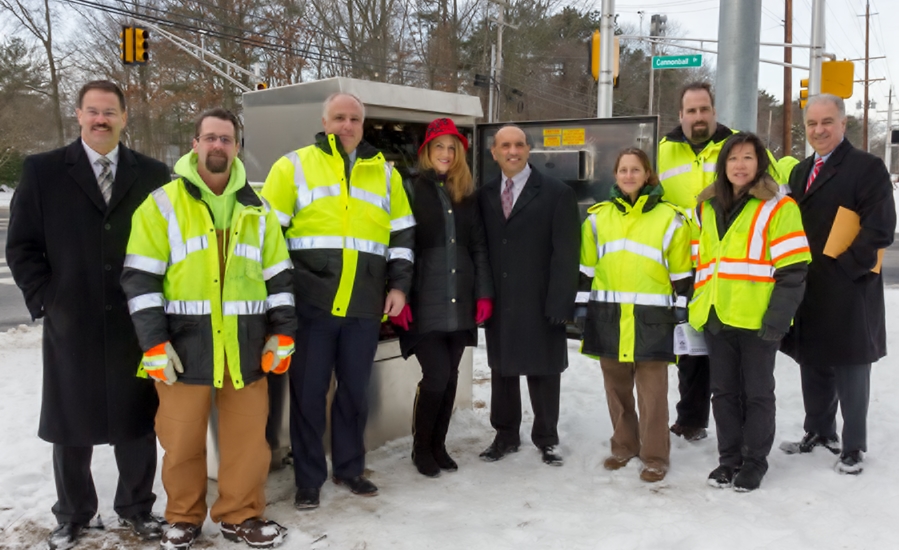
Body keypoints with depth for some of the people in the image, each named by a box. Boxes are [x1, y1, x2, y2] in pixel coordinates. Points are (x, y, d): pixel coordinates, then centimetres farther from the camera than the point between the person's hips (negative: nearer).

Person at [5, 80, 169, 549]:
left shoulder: (153, 174, 4)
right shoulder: (42, 171, 2)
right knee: (71, 425, 11)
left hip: (136, 323, 1)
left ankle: (137, 508, 28)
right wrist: (44, 301, -8)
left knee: (137, 422, 11)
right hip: (71, 325, 0)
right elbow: (22, 246, 1)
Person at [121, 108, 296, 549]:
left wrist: (282, 333, 4)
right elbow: (140, 279, -4)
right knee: (182, 439, 6)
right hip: (184, 345, -3)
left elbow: (278, 276, 13)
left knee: (248, 434, 7)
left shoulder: (257, 210, 11)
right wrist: (154, 344, -11)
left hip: (245, 345, 3)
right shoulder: (162, 204, 0)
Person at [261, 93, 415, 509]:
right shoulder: (294, 166, 2)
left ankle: (349, 467, 29)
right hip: (310, 304, -3)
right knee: (308, 392, 3)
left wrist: (399, 284, 7)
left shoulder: (385, 173, 12)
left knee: (355, 390, 12)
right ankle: (308, 480, 16)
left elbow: (402, 234, 16)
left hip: (365, 306, 3)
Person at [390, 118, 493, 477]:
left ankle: (438, 445, 23)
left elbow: (478, 246, 13)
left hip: (460, 302, 5)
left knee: (450, 376, 8)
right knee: (436, 374, -9)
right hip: (424, 302, -5)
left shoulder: (466, 194, 14)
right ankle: (421, 447, 11)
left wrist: (483, 293, 5)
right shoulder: (411, 190, 0)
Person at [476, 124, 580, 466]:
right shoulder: (484, 196, 8)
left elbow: (566, 253, -8)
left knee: (543, 372, 8)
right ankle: (505, 435, 27)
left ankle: (546, 438, 24)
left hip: (539, 305, -3)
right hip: (498, 304, 4)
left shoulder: (557, 193, -3)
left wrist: (559, 303, -15)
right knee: (501, 369, 13)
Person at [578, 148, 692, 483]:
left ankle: (655, 455, 12)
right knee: (616, 385, 12)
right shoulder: (598, 216, 9)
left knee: (652, 388, 1)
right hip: (608, 314, 3)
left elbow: (681, 274, 3)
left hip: (651, 316, -3)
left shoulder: (669, 217, 2)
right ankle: (624, 446, 27)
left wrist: (682, 313, 0)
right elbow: (585, 270, 11)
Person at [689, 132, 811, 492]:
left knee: (757, 392, 7)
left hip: (758, 320, -5)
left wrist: (777, 319, -16)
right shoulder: (707, 207, 12)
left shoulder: (777, 206, -6)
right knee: (724, 391, 12)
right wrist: (697, 307, 12)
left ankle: (755, 461, 20)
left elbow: (793, 270, -11)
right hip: (716, 317, 5)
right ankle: (729, 457, 25)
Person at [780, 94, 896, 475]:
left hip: (847, 292, -6)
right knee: (813, 364, 15)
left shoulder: (867, 167, -7)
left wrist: (844, 268, -18)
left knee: (850, 369, 4)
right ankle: (819, 432, 31)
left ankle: (853, 446, 16)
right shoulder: (801, 172, 15)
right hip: (807, 290, 7)